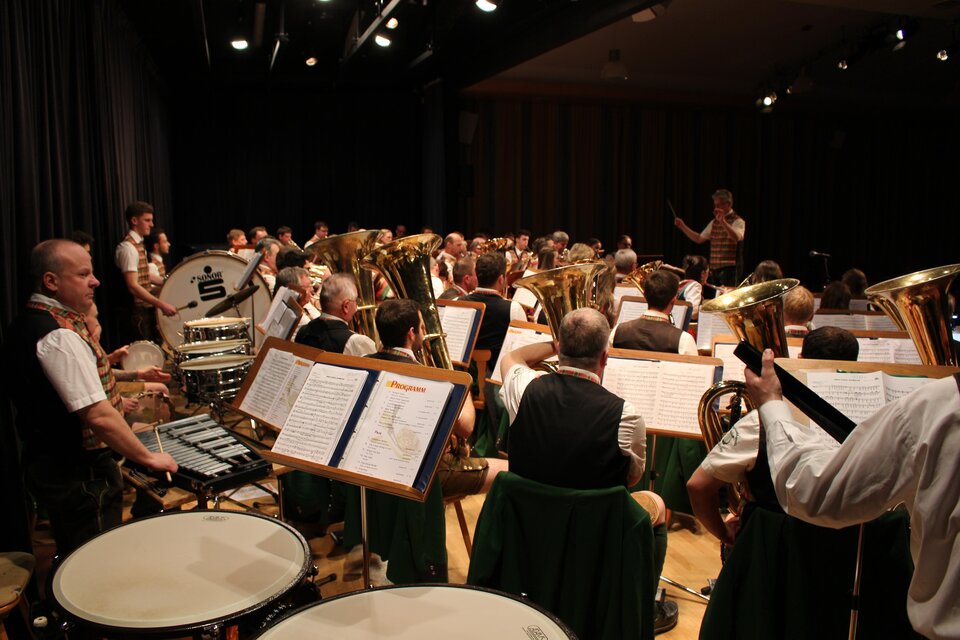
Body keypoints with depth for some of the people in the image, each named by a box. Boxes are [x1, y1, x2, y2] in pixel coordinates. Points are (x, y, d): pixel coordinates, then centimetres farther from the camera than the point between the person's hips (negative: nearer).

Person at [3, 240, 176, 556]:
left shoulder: (30, 322, 8)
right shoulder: (59, 336, -24)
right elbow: (97, 415, -28)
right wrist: (148, 457, -17)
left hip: (47, 461, 10)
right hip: (78, 474, -10)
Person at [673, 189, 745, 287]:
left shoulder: (737, 221, -6)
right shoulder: (714, 222, 16)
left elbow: (737, 237, -26)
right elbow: (699, 239, 20)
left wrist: (723, 221, -35)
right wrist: (683, 227, 12)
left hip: (730, 268, -7)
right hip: (714, 268, 7)